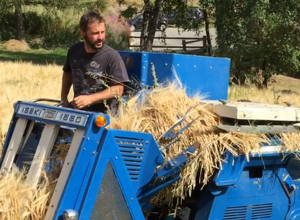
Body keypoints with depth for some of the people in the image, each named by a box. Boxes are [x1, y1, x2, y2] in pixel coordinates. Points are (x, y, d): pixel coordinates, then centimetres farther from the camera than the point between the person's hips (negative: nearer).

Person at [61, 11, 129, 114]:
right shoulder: (74, 51, 3)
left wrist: (90, 99, -23)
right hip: (77, 110, 4)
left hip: (103, 114, -4)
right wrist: (64, 99, 13)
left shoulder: (112, 56, -13)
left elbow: (118, 89, -15)